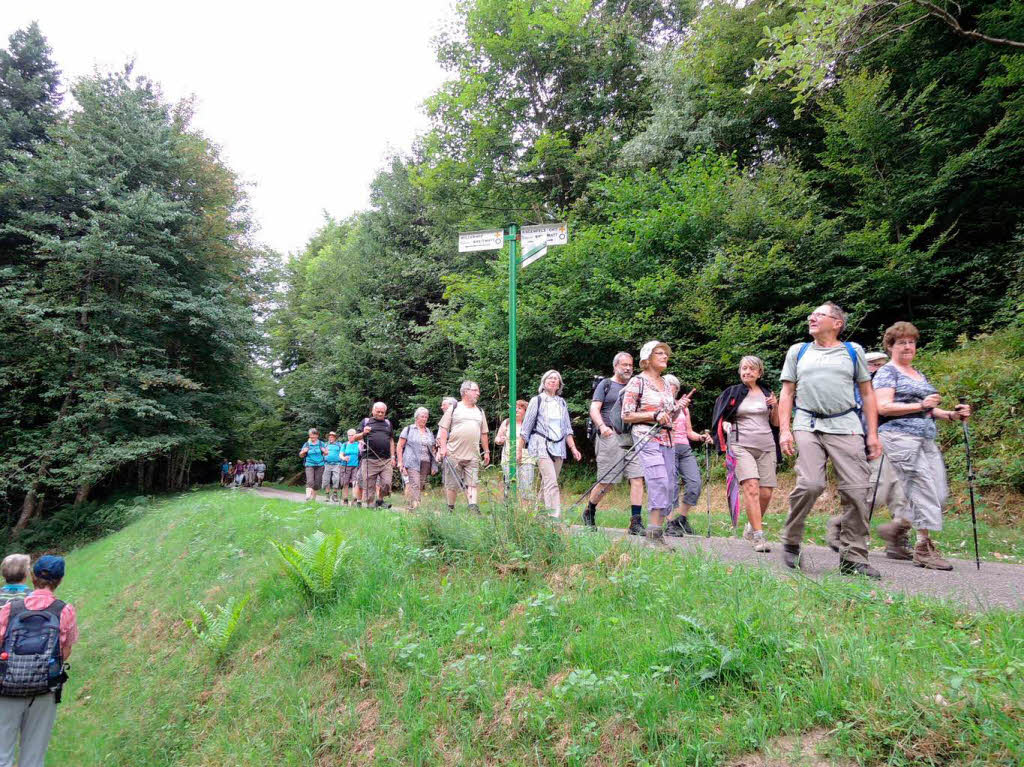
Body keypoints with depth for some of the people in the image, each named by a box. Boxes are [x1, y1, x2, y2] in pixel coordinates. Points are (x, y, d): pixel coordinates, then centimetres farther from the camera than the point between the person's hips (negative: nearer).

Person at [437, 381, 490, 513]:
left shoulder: (480, 412, 18)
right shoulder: (454, 408, 4)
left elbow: (483, 433, 21)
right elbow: (443, 429, 0)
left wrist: (486, 451, 17)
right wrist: (443, 447, -9)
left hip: (473, 455, 3)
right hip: (454, 454, -3)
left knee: (472, 483, -5)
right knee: (452, 484, 3)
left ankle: (473, 507, -11)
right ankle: (450, 509, 15)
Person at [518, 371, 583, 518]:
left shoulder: (562, 402, 17)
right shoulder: (537, 400, 4)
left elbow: (567, 428, 19)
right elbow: (525, 428, 4)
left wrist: (573, 448, 9)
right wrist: (519, 450, 2)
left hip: (559, 447, 5)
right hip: (541, 445, -5)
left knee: (546, 484, 4)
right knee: (551, 483, -18)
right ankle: (555, 517, -24)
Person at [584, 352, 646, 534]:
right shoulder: (605, 385, 6)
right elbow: (594, 409, -4)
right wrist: (602, 426, -23)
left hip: (632, 438, 5)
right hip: (610, 437, -5)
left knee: (637, 478, -8)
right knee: (606, 481, -1)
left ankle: (635, 523, -5)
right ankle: (589, 512, 23)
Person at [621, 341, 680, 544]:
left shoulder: (666, 384, 19)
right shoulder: (638, 381, -2)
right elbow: (626, 416, -7)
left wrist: (678, 408, 4)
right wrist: (654, 415, -14)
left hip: (667, 439, 8)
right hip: (647, 437, -8)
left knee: (669, 485, 2)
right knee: (659, 481, -20)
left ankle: (658, 529, 9)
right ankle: (654, 533, -17)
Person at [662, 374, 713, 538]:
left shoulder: (684, 407, 23)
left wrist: (701, 437, 4)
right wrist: (677, 407, -25)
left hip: (685, 448, 5)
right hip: (668, 447, -5)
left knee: (695, 484, -8)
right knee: (672, 486, -9)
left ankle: (682, 519, 9)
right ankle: (670, 523, 0)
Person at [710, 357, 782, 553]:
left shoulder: (767, 393, 15)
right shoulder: (732, 393, 8)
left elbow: (776, 424, 16)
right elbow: (720, 418, 13)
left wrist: (775, 407, -1)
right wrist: (727, 426, -7)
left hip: (766, 447, 4)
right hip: (741, 446, -3)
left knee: (766, 493, 0)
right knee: (751, 487, -20)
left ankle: (751, 527, 24)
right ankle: (758, 536, -17)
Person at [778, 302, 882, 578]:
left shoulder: (853, 352, 16)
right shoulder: (798, 351, 18)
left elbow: (867, 394, 15)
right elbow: (787, 393, 14)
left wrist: (873, 434, 7)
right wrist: (784, 430, 2)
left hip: (846, 427, 1)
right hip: (808, 426, -1)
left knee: (856, 491, -7)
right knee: (810, 485, -18)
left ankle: (853, 559, 4)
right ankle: (790, 543, 1)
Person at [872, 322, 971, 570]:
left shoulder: (920, 375, 24)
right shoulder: (887, 372, -1)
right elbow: (884, 407, -13)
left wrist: (952, 414, 10)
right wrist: (920, 405, -18)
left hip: (926, 440, 8)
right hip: (901, 437, -8)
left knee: (939, 494, 4)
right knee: (924, 491, -11)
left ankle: (894, 528, 18)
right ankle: (924, 548, -3)